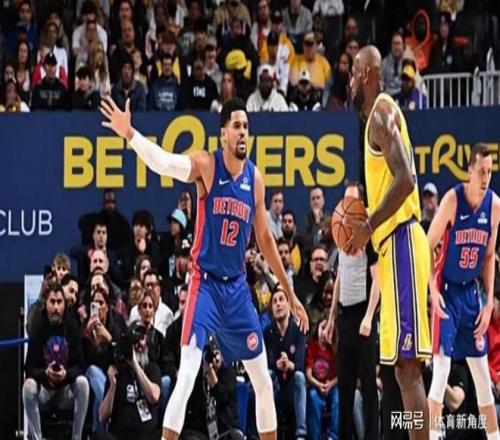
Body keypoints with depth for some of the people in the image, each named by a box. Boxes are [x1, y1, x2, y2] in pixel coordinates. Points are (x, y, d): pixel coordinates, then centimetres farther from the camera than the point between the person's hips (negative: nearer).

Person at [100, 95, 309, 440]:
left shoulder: (256, 178, 5)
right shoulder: (206, 165, -9)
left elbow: (265, 239, 14)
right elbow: (163, 163, -28)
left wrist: (290, 293, 18)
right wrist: (129, 134, -47)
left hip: (238, 285, 5)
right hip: (206, 282, -5)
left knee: (262, 379, 11)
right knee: (187, 375, -16)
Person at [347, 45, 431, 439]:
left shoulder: (382, 112, -9)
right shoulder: (378, 113, 21)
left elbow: (405, 178, -21)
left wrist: (369, 226, -14)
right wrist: (369, 226, 21)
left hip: (401, 242, -10)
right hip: (395, 243, 10)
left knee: (408, 366, -14)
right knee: (405, 366, 9)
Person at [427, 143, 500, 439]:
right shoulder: (452, 199, -18)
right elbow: (429, 247, -12)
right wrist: (433, 289, -22)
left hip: (472, 292, 5)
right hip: (447, 291, -5)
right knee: (441, 369, -12)